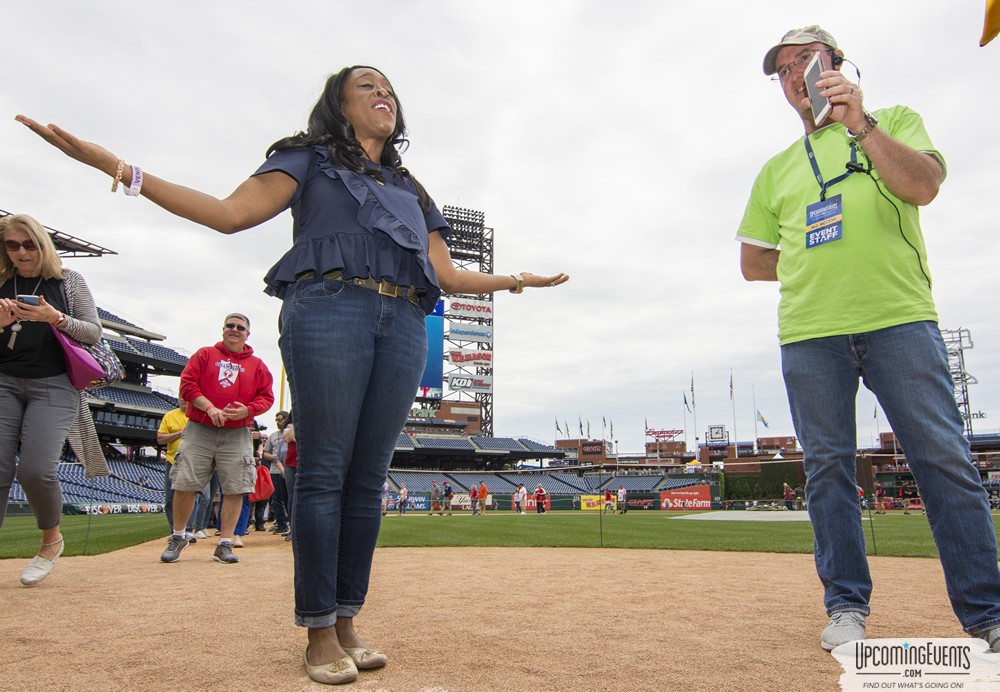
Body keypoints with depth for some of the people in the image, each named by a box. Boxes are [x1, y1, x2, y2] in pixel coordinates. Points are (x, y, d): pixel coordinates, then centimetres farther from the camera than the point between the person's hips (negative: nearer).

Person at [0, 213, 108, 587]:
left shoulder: (68, 281, 5)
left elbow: (94, 333, 1)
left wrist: (56, 318, -16)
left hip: (53, 386, -3)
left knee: (35, 469, -15)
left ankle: (51, 538, 11)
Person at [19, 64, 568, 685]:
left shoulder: (411, 188, 31)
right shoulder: (310, 157, 19)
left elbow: (446, 273, 25)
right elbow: (232, 213, 3)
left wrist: (515, 280, 25)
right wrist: (117, 168, -4)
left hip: (403, 326, 4)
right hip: (328, 308, -4)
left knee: (369, 477, 0)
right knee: (324, 471, -8)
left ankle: (347, 621, 9)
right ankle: (319, 631, 1)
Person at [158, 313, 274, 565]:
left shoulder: (257, 365, 11)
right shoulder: (205, 354, 10)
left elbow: (266, 396, 7)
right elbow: (187, 383, 1)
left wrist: (247, 410, -13)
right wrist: (209, 407, -14)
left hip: (237, 435, 0)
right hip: (199, 430, 0)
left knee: (234, 489, -5)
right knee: (184, 484, 0)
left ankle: (225, 544, 5)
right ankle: (178, 537, 20)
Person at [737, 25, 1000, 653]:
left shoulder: (895, 122, 17)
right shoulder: (776, 170, 21)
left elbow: (923, 185, -5)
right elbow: (753, 263, 18)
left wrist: (861, 124, -13)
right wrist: (818, 266, 8)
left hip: (900, 319, -2)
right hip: (808, 334, 2)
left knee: (945, 458, -5)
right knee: (828, 467, 2)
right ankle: (847, 605, 12)